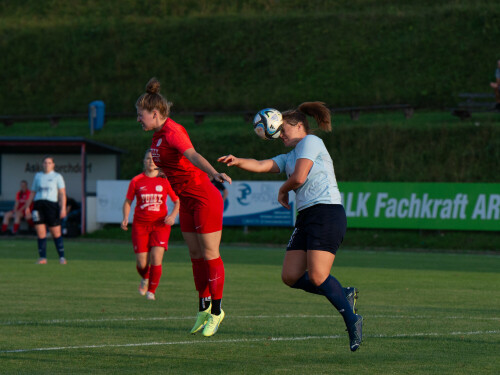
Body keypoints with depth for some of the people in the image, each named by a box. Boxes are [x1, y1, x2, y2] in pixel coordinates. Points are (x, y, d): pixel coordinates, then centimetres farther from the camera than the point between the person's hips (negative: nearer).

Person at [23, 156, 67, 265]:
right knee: (40, 233, -4)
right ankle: (43, 258, 0)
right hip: (38, 205, 3)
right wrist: (26, 207, 14)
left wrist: (63, 208, -11)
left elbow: (62, 193, 0)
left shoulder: (57, 176, 6)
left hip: (52, 205, -3)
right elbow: (33, 193, 21)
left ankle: (62, 257, 4)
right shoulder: (38, 176, 16)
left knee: (56, 233, -3)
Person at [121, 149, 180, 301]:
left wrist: (173, 216, -10)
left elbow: (177, 201, 7)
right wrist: (125, 218, -6)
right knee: (142, 264, -3)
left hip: (160, 225, -1)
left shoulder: (165, 180, 0)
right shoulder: (136, 181, 1)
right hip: (140, 224, 1)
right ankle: (145, 279, 33)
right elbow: (128, 201, 10)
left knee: (156, 258, -16)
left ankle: (151, 291, 1)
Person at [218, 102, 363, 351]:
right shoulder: (289, 157, 25)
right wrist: (238, 162, -7)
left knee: (317, 277, -18)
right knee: (291, 277, -1)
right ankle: (344, 295, 11)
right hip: (306, 217, 9)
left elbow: (299, 177, -12)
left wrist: (283, 190, 7)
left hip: (326, 213, -9)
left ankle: (351, 320, -5)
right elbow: (261, 166, 12)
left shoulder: (310, 141, -1)